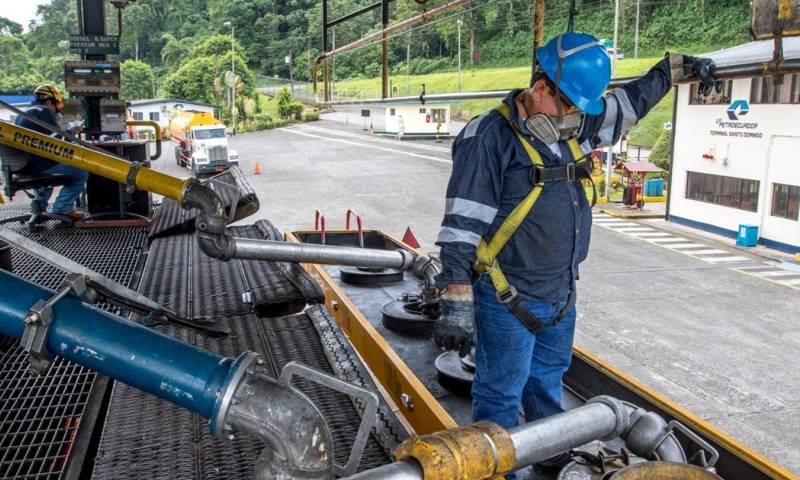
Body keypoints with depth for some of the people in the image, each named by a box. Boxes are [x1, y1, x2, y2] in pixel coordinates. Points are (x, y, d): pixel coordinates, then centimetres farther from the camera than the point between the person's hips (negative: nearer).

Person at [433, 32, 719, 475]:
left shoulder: (574, 127, 5)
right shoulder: (490, 137, -19)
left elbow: (629, 102, 25)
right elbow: (461, 227, -23)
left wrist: (676, 67, 29)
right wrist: (456, 304, -26)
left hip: (561, 294, 8)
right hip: (508, 301, -8)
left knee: (547, 386, 27)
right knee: (501, 398, 5)